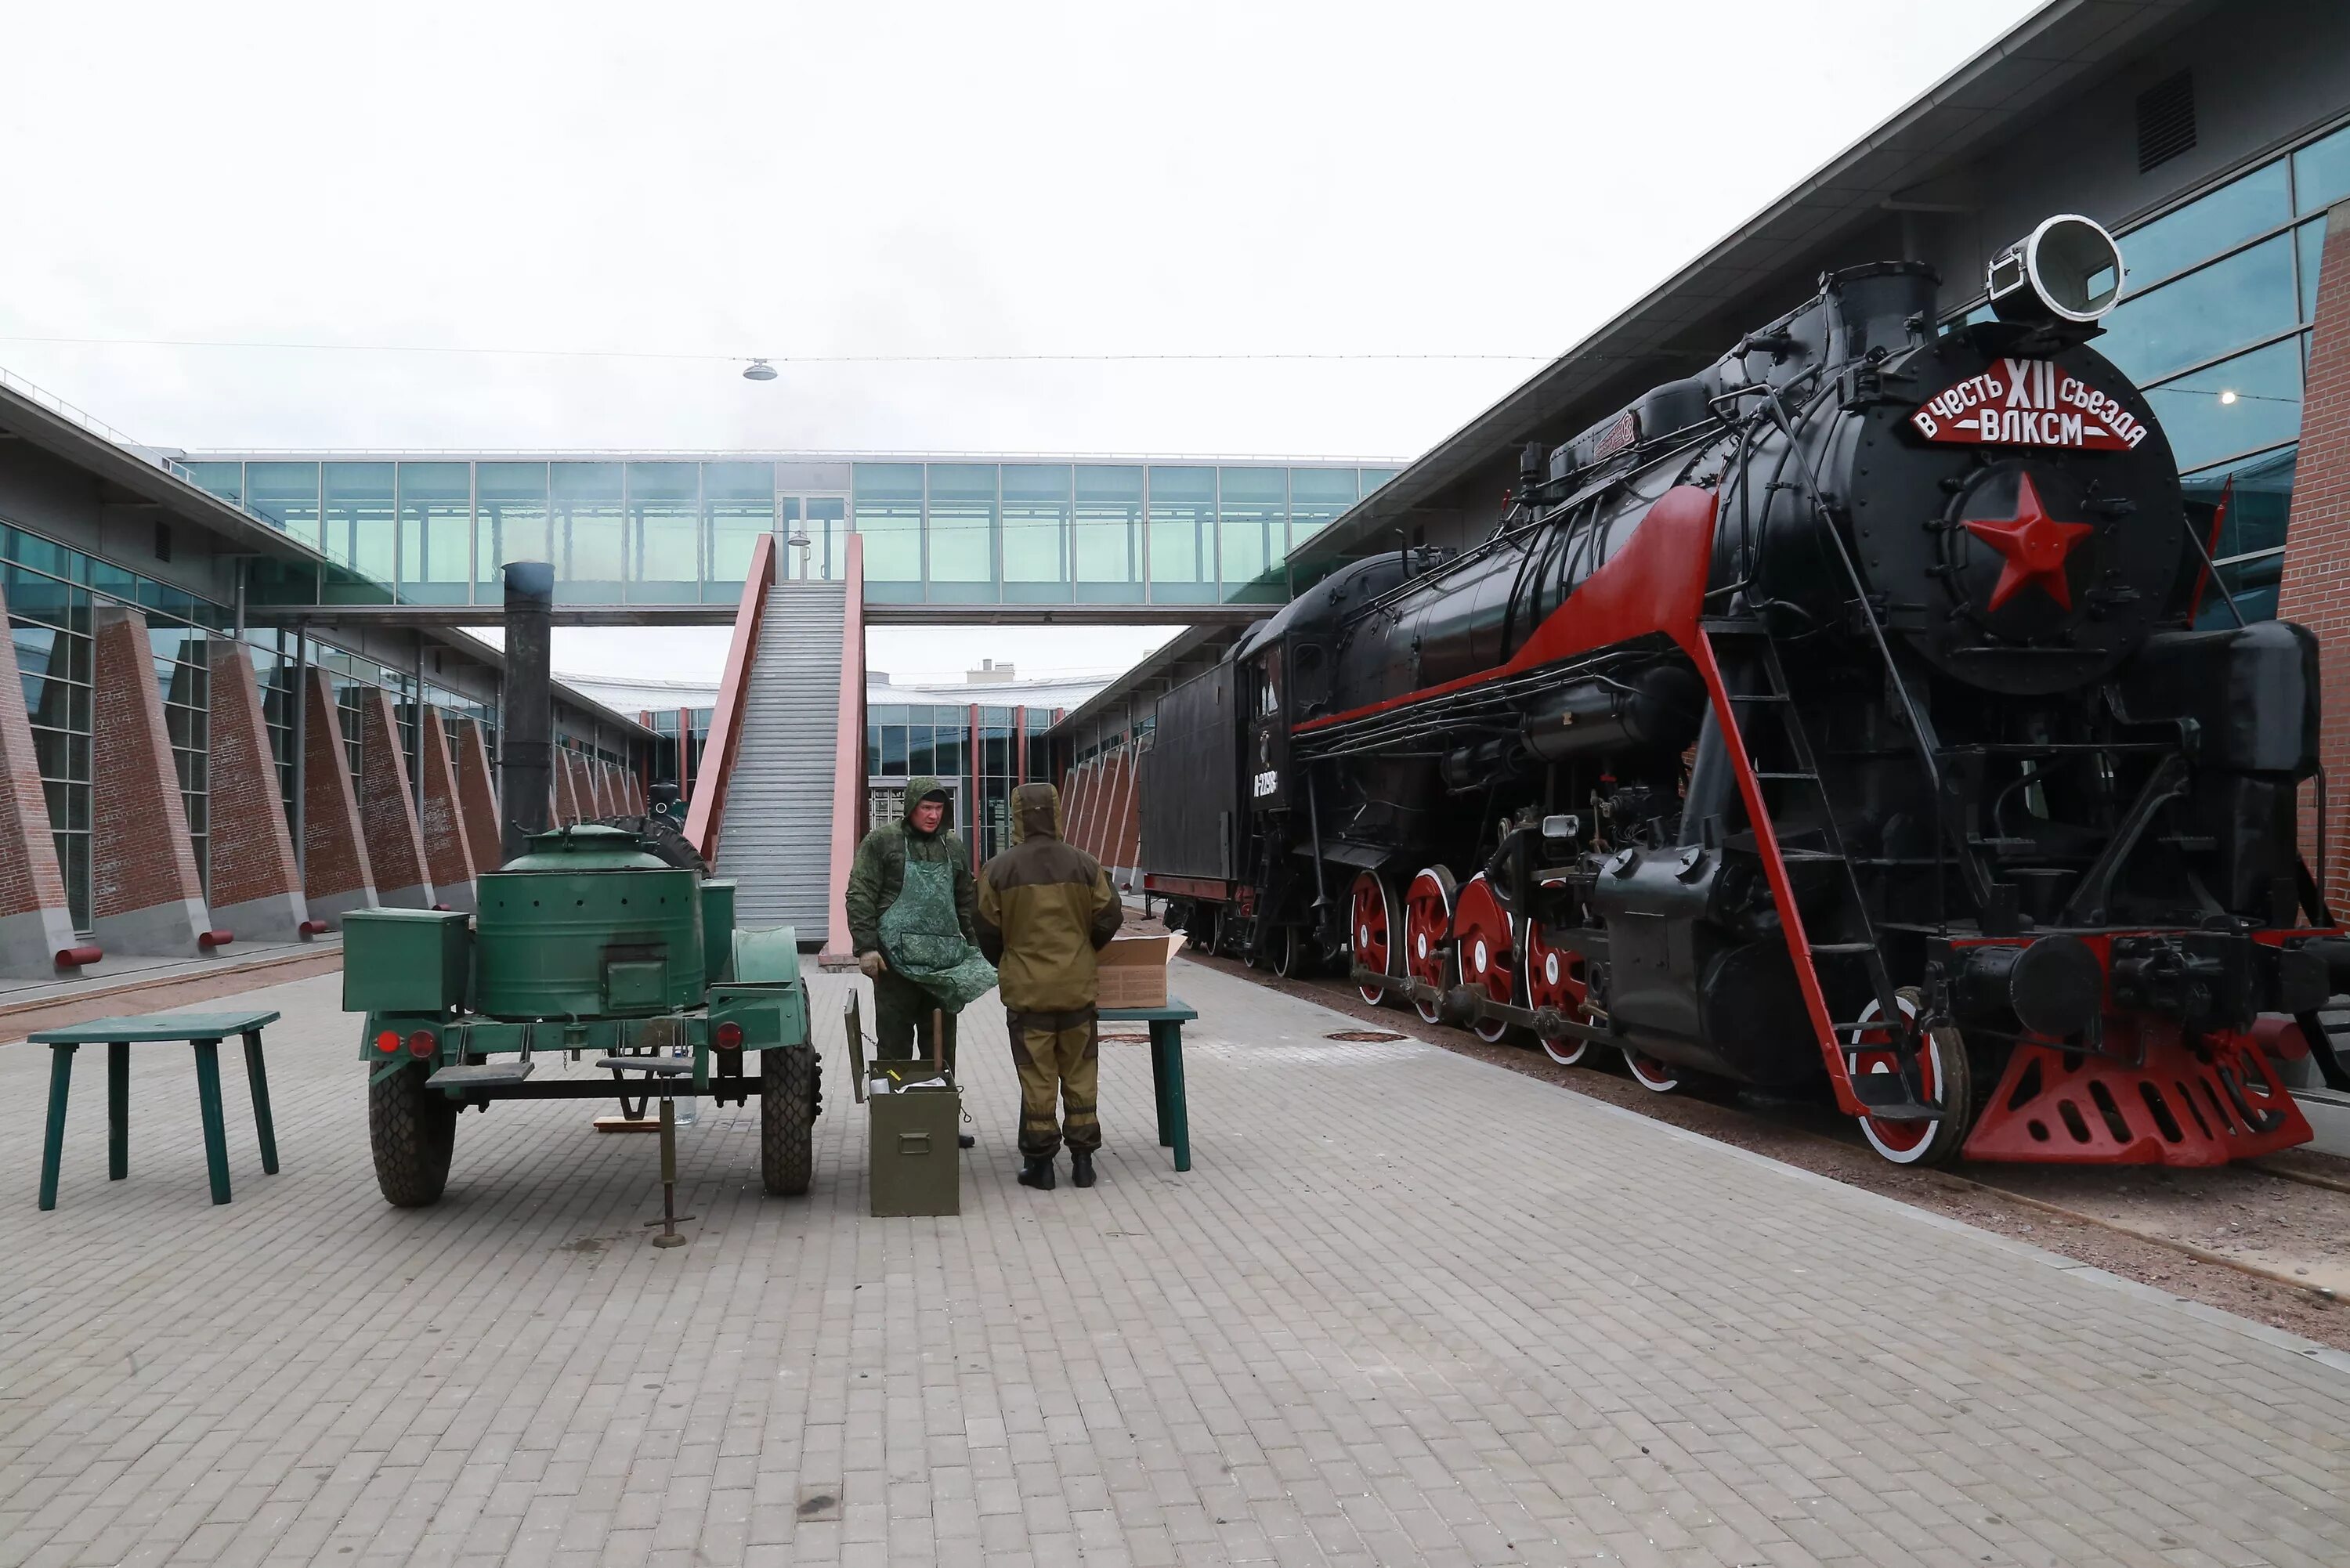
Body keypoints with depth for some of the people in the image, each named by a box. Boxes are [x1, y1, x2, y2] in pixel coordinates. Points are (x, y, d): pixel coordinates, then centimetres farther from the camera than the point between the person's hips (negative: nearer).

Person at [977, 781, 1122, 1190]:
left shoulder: (999, 869, -6)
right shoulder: (1084, 865, -2)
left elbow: (988, 932, -1)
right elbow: (1108, 919, 2)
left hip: (1026, 989, -2)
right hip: (1078, 987, 2)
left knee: (1037, 1078, 5)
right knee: (1079, 1075, 12)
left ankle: (1040, 1162, 9)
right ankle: (1083, 1159, 16)